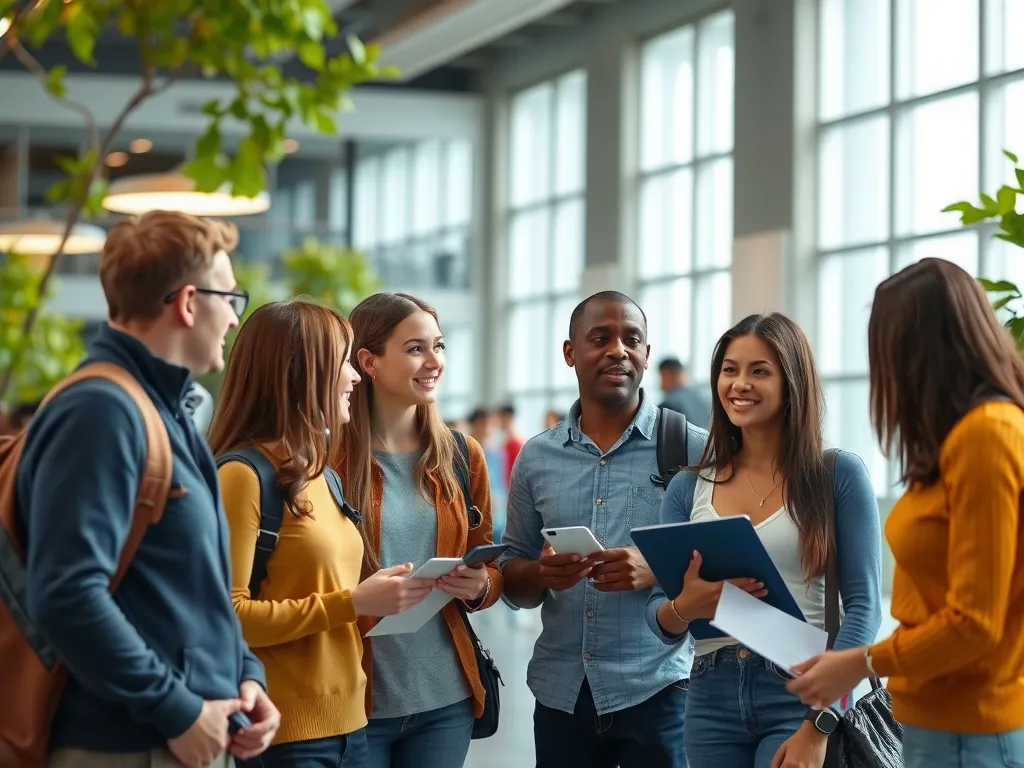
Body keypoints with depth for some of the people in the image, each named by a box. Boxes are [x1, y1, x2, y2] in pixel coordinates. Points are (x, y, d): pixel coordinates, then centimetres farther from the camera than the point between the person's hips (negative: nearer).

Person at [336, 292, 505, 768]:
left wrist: (479, 588, -6)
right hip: (357, 699, -4)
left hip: (445, 698, 4)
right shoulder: (329, 458, -7)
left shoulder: (461, 456, 8)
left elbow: (491, 570, 15)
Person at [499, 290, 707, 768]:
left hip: (656, 691, -3)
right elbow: (514, 582, 11)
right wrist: (543, 574, -11)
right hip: (560, 694, 3)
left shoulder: (692, 450, -3)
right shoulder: (536, 458, 7)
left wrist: (657, 570, -21)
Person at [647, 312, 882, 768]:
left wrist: (820, 725, -14)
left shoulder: (839, 475, -2)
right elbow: (659, 618, 8)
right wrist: (685, 608, -15)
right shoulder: (689, 489, 8)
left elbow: (863, 606, -6)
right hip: (713, 700, 4)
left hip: (801, 695, -3)